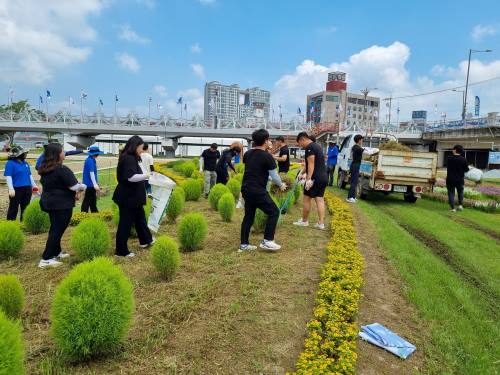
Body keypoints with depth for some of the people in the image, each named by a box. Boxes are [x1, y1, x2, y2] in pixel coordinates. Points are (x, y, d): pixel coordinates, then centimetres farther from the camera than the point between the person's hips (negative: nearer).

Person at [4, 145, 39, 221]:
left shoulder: (25, 163, 13)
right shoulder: (10, 163, -8)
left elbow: (29, 175, 20)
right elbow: (8, 177, -13)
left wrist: (34, 185, 21)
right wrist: (11, 189, -21)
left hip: (27, 189, 7)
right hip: (16, 189, -7)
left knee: (25, 208, 14)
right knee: (14, 208, 1)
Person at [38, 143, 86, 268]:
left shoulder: (44, 169, 8)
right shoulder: (62, 169, -21)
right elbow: (75, 186, -21)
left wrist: (74, 192, 14)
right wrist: (83, 186, 2)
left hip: (49, 202, 9)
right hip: (62, 205, -9)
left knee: (54, 229, 20)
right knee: (57, 230, -2)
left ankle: (56, 253, 32)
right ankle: (46, 259, -1)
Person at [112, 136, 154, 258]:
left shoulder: (131, 158, 11)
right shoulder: (128, 158, -21)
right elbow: (131, 177, -30)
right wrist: (146, 176, -18)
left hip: (132, 196, 11)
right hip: (128, 197, -11)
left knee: (140, 218, 24)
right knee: (126, 223, 0)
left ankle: (145, 240, 41)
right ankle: (121, 250, 13)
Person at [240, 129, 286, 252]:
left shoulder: (247, 154, 10)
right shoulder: (267, 156, -11)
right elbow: (274, 175, -7)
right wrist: (281, 185, 13)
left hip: (246, 188, 8)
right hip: (257, 190, -8)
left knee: (248, 216, 15)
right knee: (274, 212, 3)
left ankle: (244, 244, 19)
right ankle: (267, 241, 2)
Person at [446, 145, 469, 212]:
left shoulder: (449, 158, -6)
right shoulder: (463, 159, -8)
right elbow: (466, 170, -1)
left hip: (450, 179, 0)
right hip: (459, 180, 1)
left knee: (451, 193, 5)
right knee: (460, 192, 22)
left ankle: (453, 208, 2)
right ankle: (460, 205, 15)